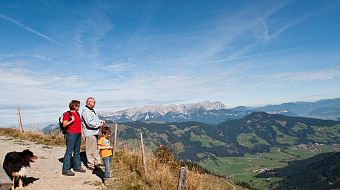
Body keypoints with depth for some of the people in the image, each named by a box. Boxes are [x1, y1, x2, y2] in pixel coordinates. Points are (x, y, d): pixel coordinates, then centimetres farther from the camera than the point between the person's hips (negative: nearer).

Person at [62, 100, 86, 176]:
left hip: (78, 134, 8)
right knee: (69, 152, -6)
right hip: (71, 134, -8)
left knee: (77, 151, 15)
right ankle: (65, 170, 0)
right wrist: (71, 120, -23)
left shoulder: (77, 114, 16)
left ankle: (77, 167, 25)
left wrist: (82, 134, 18)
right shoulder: (67, 114, -8)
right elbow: (64, 125, -13)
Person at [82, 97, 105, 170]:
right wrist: (99, 125, -14)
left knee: (95, 148, 17)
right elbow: (89, 123, -25)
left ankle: (97, 162, 27)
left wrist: (101, 121, 5)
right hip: (90, 133, -10)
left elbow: (95, 119, 25)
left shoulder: (92, 110, 17)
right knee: (90, 150, -1)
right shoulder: (86, 111, -16)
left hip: (95, 132, 10)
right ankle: (90, 165, 9)